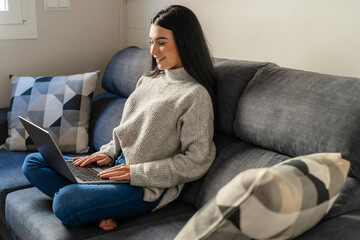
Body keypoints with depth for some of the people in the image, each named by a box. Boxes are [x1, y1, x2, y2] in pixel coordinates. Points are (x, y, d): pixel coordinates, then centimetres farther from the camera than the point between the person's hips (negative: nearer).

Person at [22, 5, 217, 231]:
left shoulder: (196, 95, -14)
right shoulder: (148, 80, 12)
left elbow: (196, 162, -17)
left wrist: (136, 172, -19)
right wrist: (108, 153, 2)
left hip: (148, 187, -10)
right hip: (117, 165, 10)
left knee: (65, 202, -32)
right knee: (33, 163, 8)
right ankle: (100, 208, -8)